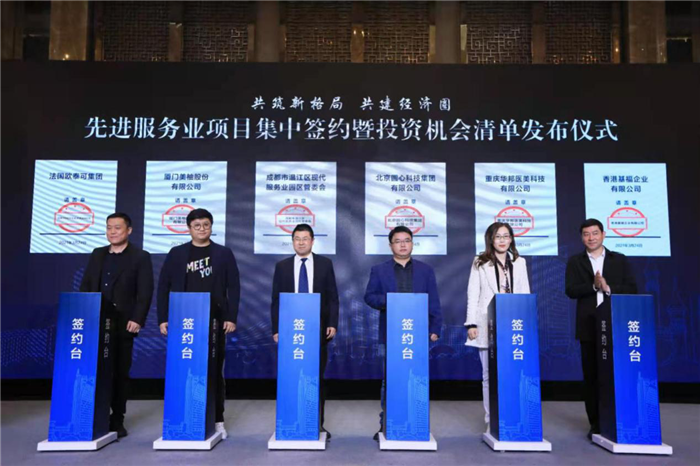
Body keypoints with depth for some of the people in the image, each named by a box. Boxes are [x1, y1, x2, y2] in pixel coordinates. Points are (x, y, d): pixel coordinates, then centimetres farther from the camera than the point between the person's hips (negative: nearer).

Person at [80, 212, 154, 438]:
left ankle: (117, 420, 15)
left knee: (120, 372, 4)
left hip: (123, 324, -4)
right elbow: (85, 286, 13)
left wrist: (137, 320, -17)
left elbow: (145, 292, -8)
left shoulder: (140, 257, -1)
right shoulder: (97, 254, 13)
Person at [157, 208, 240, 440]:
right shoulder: (176, 254, 8)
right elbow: (163, 287, 6)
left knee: (215, 371, 5)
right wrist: (163, 318, -1)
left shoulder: (224, 253, 6)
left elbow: (234, 287, 3)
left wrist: (231, 318, -6)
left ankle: (217, 420, 15)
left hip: (214, 322, 0)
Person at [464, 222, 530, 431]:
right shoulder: (480, 263, 5)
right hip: (488, 325, -1)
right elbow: (473, 294, 2)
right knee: (489, 375, 4)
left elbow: (525, 294, 12)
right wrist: (471, 324, -5)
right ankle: (491, 420, 12)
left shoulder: (519, 262, 12)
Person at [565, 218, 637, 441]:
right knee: (591, 375, 4)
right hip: (589, 327, 0)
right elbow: (571, 290, -3)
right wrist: (594, 285, -17)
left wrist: (608, 288, -13)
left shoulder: (620, 260, 11)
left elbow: (631, 289, 2)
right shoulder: (575, 262, 9)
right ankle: (596, 424, 11)